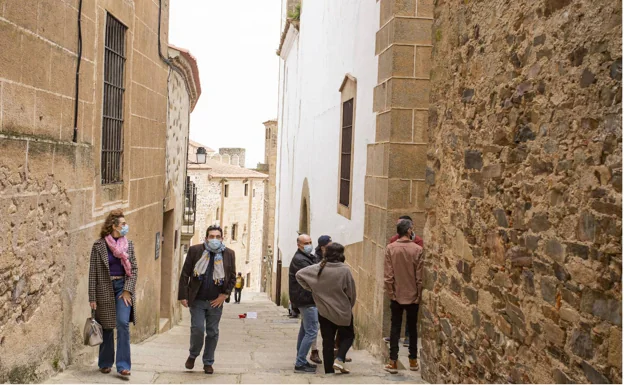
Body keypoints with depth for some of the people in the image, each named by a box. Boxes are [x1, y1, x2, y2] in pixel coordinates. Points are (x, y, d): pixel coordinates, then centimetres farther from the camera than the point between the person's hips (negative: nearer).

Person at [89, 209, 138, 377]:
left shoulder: (128, 244, 3)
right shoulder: (99, 245, -5)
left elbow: (134, 269, 4)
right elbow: (93, 272, -3)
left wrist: (127, 290, -7)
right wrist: (92, 298, -5)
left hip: (123, 287, 1)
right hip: (105, 289, -1)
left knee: (123, 323, -10)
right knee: (107, 327, 8)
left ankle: (123, 365, -3)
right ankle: (105, 363, 26)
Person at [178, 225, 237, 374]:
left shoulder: (229, 254, 0)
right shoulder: (195, 250, -4)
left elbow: (232, 278, 6)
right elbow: (185, 274, -1)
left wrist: (224, 294, -6)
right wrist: (183, 295, -6)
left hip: (216, 301, 2)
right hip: (197, 300, -1)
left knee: (213, 333, 8)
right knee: (197, 328, -6)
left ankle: (208, 362, 23)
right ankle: (193, 355, 22)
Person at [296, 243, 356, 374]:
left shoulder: (318, 269, -6)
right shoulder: (345, 270, -16)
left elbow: (299, 274, -1)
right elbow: (351, 291, -9)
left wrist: (310, 288, 5)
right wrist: (349, 306, 9)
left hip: (324, 312, 3)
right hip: (343, 312, -3)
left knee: (328, 341, 12)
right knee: (348, 336, 18)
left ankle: (329, 371, 15)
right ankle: (339, 359, -4)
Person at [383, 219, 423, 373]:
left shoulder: (390, 248, -8)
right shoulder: (417, 249, -10)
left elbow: (388, 275, -8)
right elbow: (420, 276, -7)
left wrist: (390, 292, 1)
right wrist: (419, 295, 2)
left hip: (396, 295, 0)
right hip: (413, 295, 0)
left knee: (395, 328, 7)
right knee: (412, 328, 13)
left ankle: (393, 362, 6)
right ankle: (413, 360, 21)